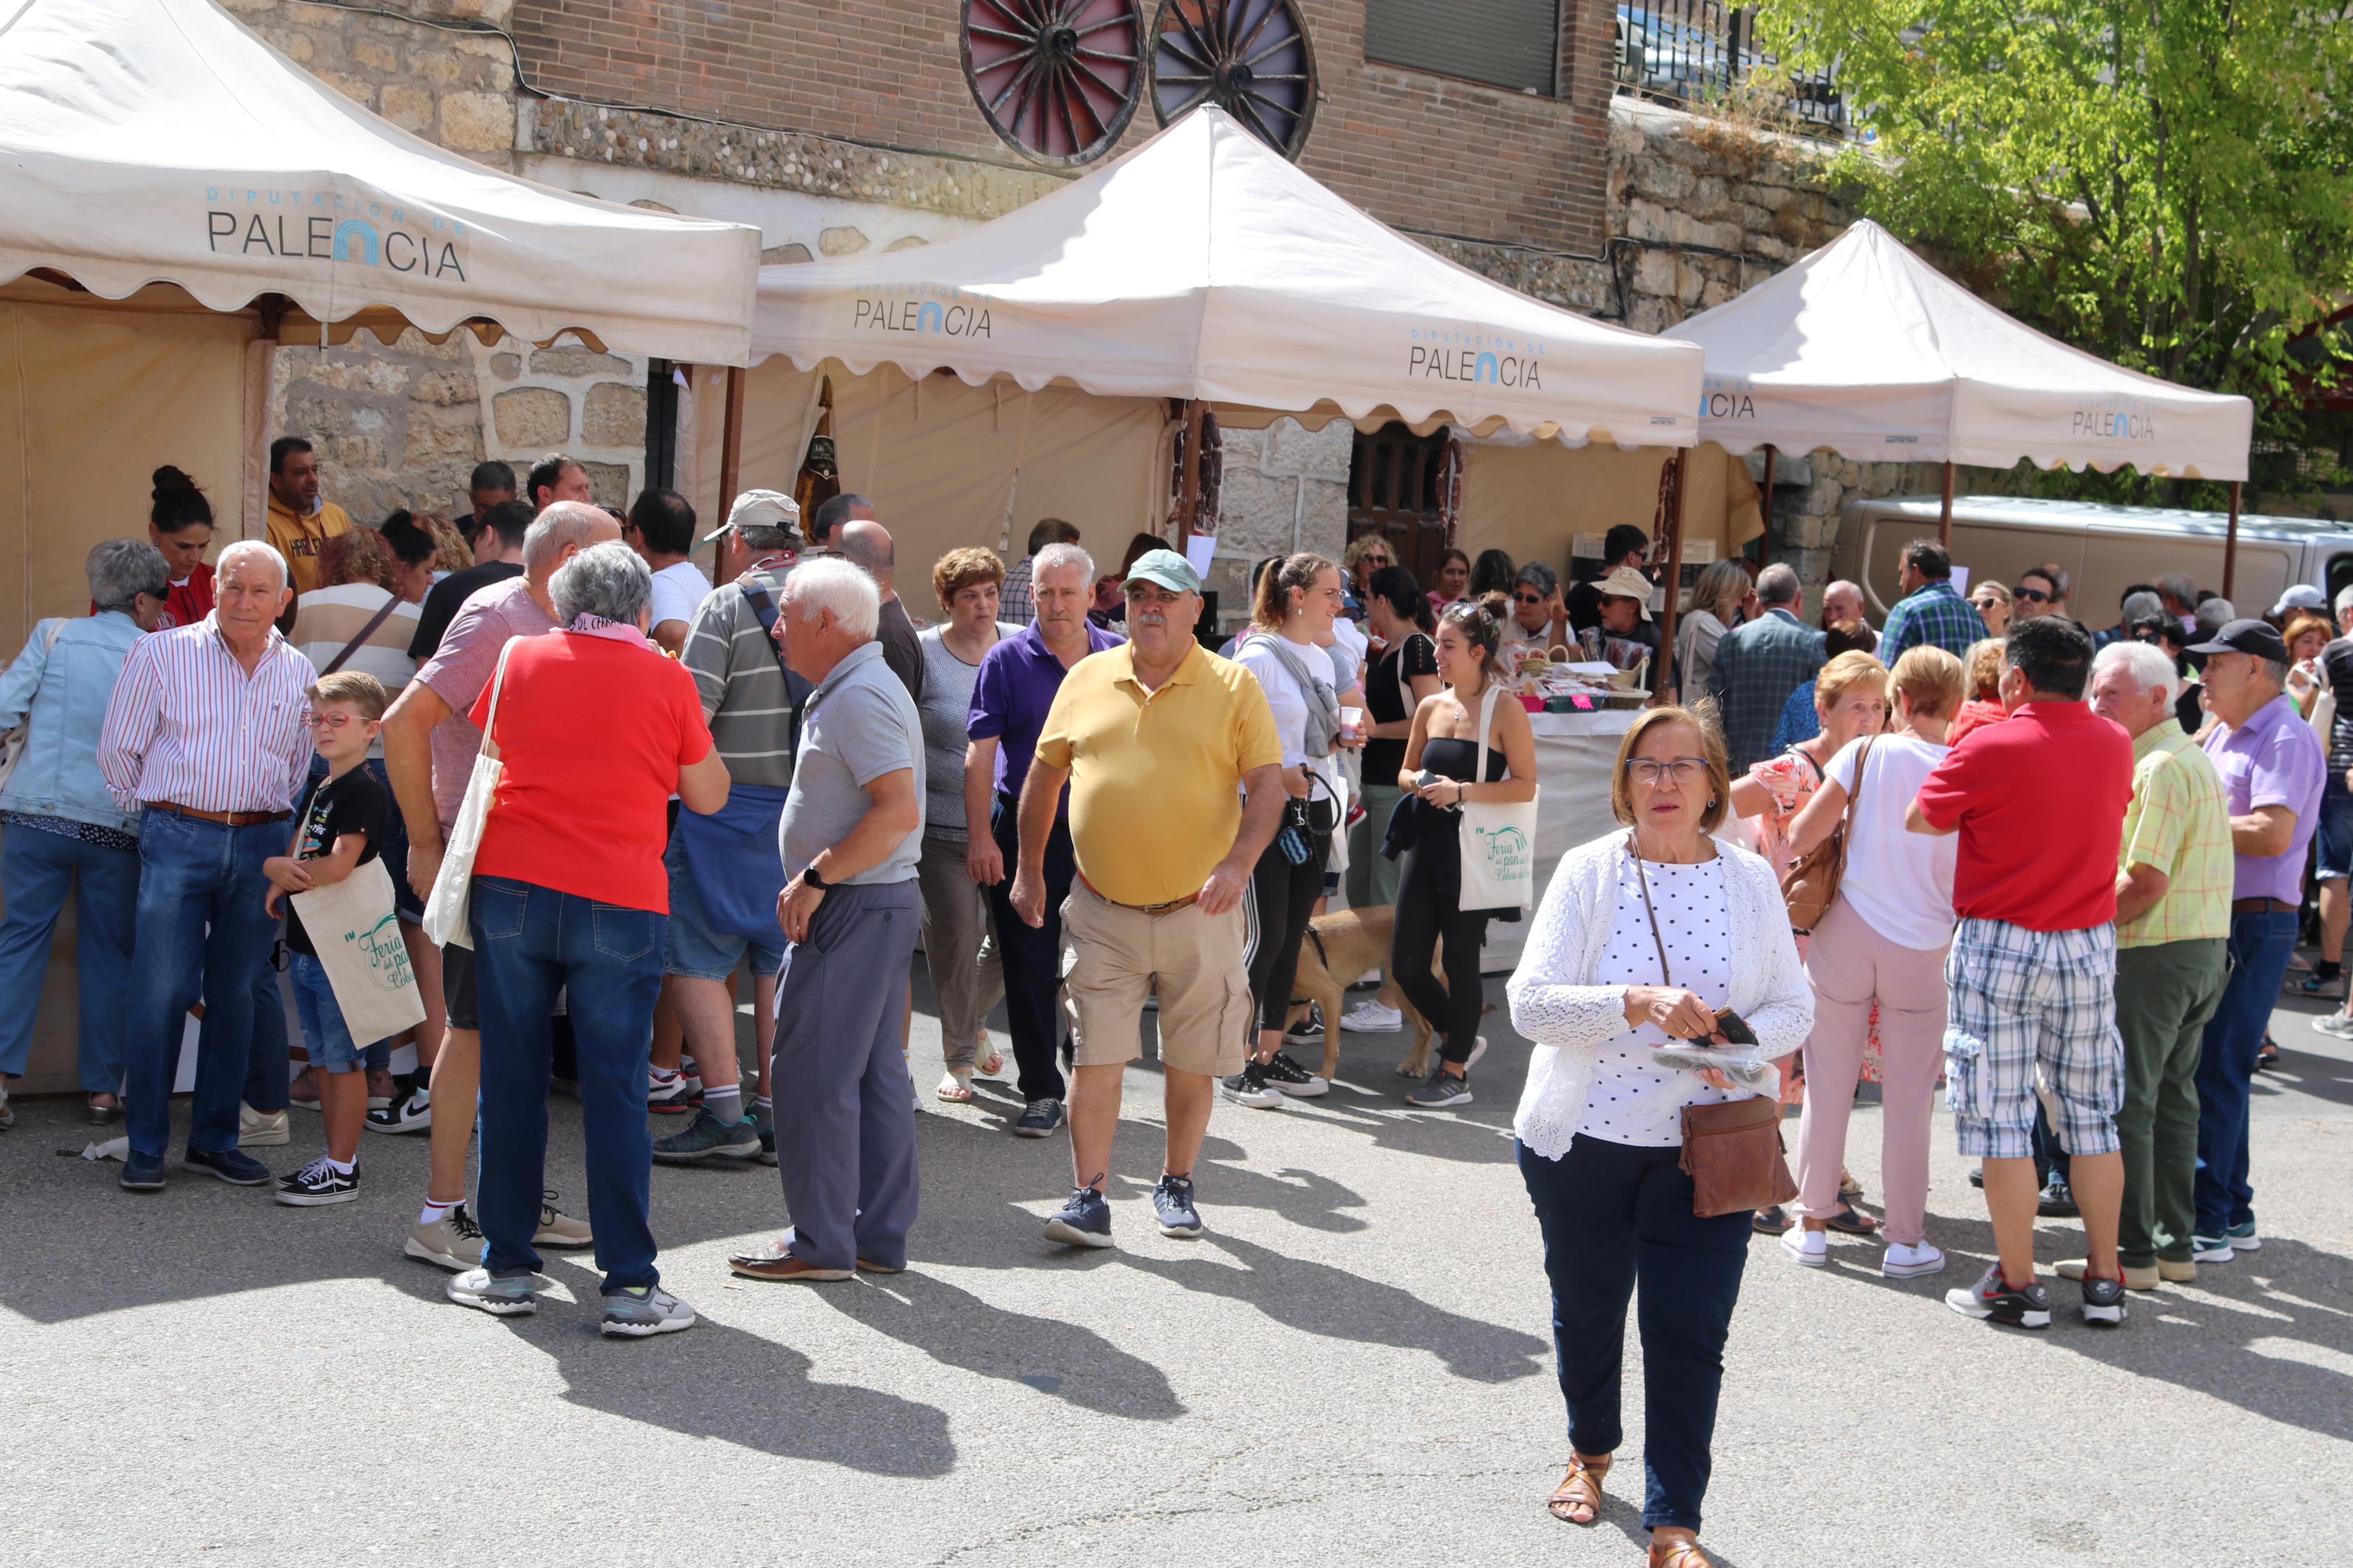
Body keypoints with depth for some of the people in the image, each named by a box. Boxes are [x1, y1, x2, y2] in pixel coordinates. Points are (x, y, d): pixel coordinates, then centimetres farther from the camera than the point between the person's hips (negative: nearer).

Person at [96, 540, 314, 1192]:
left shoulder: (298, 673, 10)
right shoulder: (162, 654, 0)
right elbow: (118, 748, 6)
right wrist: (154, 812, 12)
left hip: (260, 845, 3)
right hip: (177, 839, -3)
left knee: (235, 994, 7)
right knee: (162, 992, -6)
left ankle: (215, 1139, 16)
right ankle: (145, 1146, 3)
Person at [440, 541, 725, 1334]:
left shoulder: (519, 659, 6)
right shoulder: (667, 680, 0)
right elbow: (708, 796, 9)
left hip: (511, 889, 2)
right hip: (620, 903, -2)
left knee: (511, 1082, 10)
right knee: (616, 1092, 1)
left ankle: (507, 1268, 17)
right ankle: (631, 1286, 2)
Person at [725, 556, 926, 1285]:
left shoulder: (858, 698, -16)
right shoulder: (860, 688, 17)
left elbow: (899, 810, -26)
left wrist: (815, 879, -21)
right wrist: (818, 882, 17)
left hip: (852, 906, -11)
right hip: (882, 902, 11)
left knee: (814, 1073, -5)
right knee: (876, 1070, 12)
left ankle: (821, 1243, 0)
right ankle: (881, 1236, 17)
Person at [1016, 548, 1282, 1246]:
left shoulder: (1232, 686, -1)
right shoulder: (1087, 679, 6)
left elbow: (1267, 784, -4)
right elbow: (1044, 775, 14)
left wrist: (1238, 863, -19)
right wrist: (1029, 869, 12)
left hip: (1198, 910, -1)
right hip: (1102, 910, 1)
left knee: (1191, 1064, 9)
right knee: (1095, 1057, -3)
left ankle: (1176, 1184, 27)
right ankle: (1088, 1199, 3)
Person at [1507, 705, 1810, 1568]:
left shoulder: (1750, 879, 1)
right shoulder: (1588, 871, -5)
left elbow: (1795, 1006, 5)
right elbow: (1530, 1001, -14)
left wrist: (1744, 1039, -17)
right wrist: (1637, 1004, -29)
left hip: (1703, 1145, 0)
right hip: (1582, 1139, 0)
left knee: (1690, 1333, -6)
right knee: (1587, 1310, 17)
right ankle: (1591, 1450, 45)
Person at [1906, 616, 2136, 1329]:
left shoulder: (1990, 749, -14)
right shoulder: (2115, 745, 2)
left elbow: (1919, 820, -3)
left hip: (2001, 948, -5)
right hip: (2090, 947, 5)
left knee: (2002, 1118, 2)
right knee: (2092, 1114, 12)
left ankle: (2017, 1284, 5)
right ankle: (2105, 1280, 16)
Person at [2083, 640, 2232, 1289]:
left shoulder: (2158, 768, -16)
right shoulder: (2195, 760, 17)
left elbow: (2146, 882, -22)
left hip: (2154, 952, -10)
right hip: (2206, 948, 10)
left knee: (2126, 1103, -4)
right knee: (2173, 1098, 14)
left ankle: (2133, 1253, 0)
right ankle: (2176, 1245, 18)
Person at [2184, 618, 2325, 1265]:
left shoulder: (2287, 739, -13)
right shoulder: (2224, 734, 17)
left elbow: (2273, 833, -25)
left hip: (2255, 925, -9)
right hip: (2209, 920, 9)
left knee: (2214, 1068, -8)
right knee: (2206, 1065, 13)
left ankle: (2207, 1222, -3)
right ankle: (2233, 1211, 23)